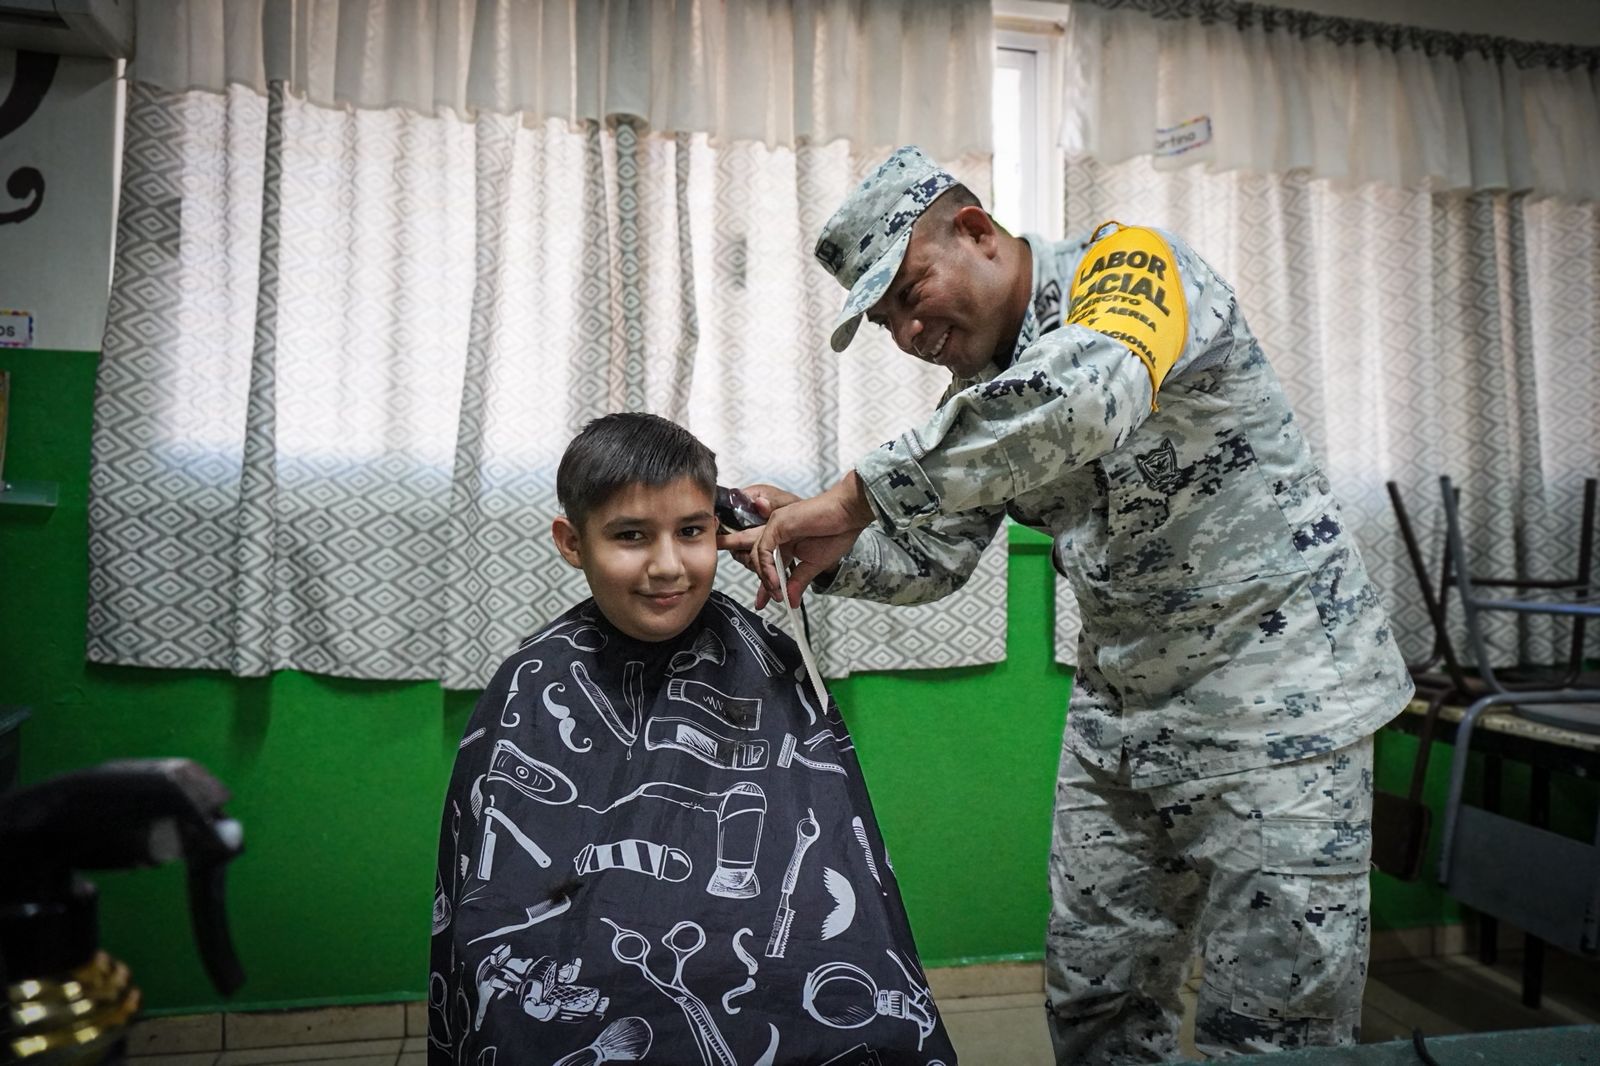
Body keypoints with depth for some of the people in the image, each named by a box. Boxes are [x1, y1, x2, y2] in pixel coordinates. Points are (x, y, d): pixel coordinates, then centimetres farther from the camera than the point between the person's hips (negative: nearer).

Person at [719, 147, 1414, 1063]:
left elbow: (1083, 396, -38)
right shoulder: (978, 395, 7)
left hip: (1276, 693, -7)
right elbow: (930, 560, 9)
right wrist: (815, 544, -9)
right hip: (1119, 711, 7)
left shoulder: (1132, 264, -16)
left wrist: (854, 498, -36)